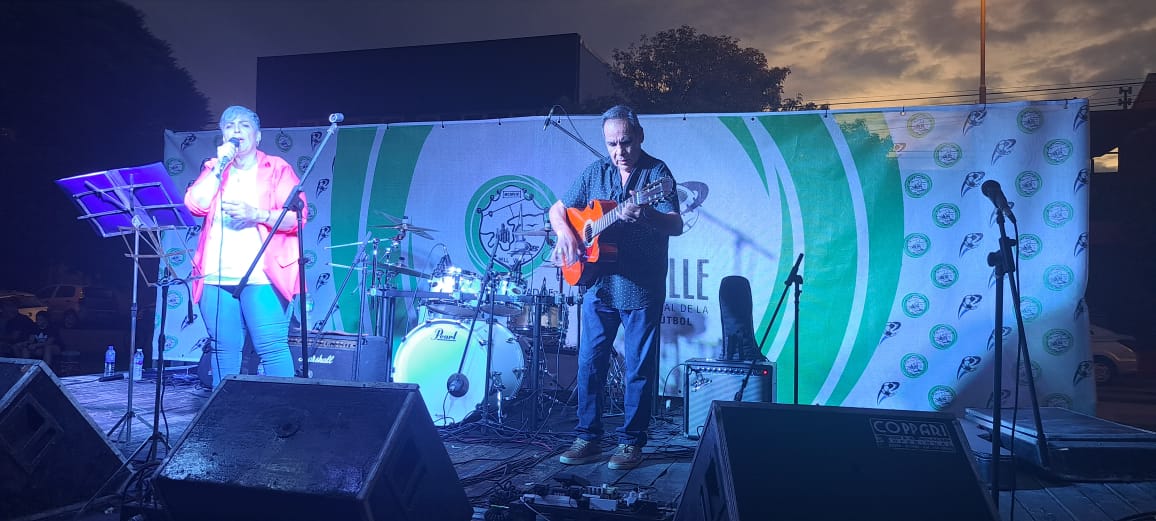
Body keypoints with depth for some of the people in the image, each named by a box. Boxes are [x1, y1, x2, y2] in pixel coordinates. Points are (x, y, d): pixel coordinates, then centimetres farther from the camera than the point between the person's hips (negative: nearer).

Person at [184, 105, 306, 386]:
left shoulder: (277, 168, 7)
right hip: (216, 276, 4)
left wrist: (257, 215, -18)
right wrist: (220, 164, -1)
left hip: (261, 276, -4)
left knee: (271, 348, -8)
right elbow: (195, 205, 1)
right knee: (223, 350, 8)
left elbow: (296, 216, -3)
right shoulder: (214, 169, 19)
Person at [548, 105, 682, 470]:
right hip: (598, 285, 5)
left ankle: (631, 442, 16)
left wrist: (645, 215, -39)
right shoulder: (595, 173, 8)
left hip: (642, 288, -4)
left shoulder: (656, 172, -6)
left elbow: (676, 225, -18)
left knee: (640, 367, 3)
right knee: (589, 362, 8)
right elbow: (557, 209, 14)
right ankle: (588, 438, 20)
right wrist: (566, 234, -8)